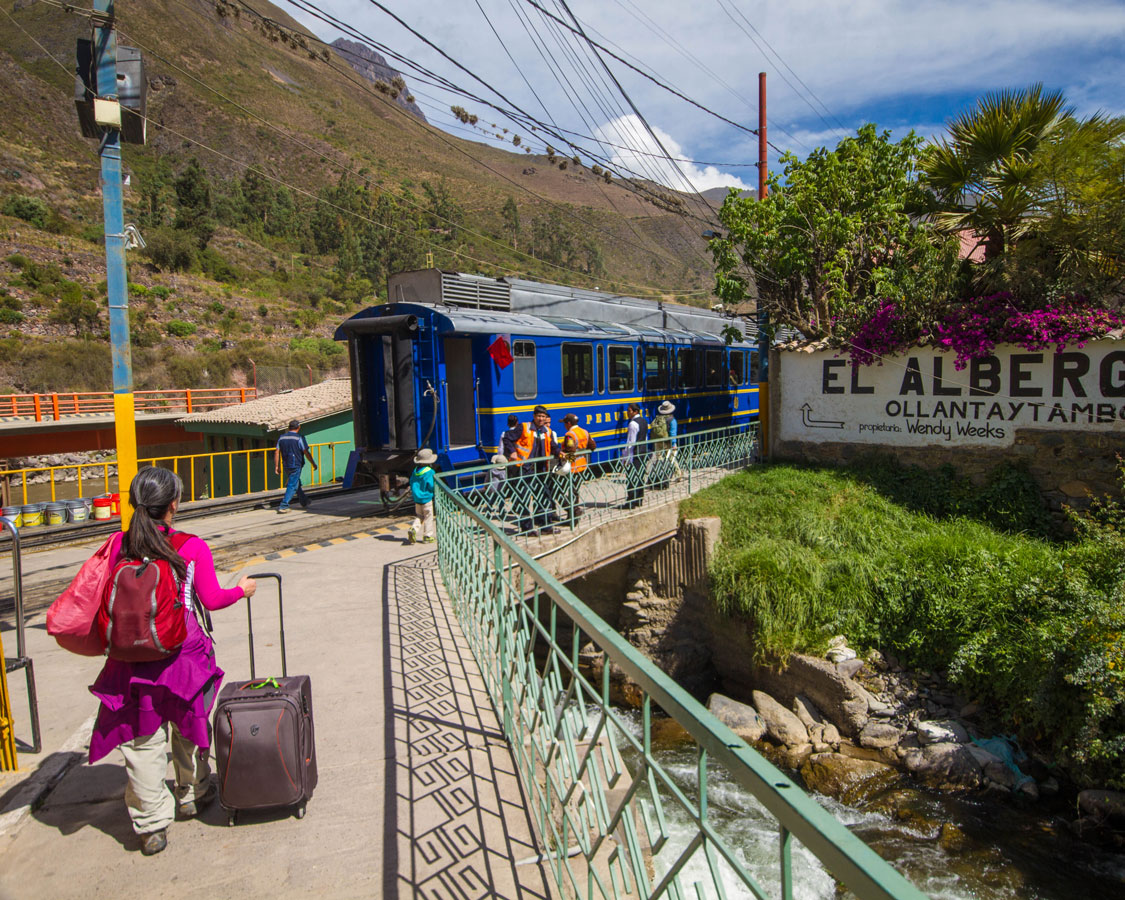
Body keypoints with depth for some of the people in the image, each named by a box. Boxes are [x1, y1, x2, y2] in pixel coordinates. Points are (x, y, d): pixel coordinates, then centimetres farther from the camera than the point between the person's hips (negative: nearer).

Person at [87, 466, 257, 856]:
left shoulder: (119, 545, -4)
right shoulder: (192, 548, -11)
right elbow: (211, 600, -5)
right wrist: (241, 590, 12)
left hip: (133, 659, 2)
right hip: (183, 653, -1)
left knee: (143, 743, 11)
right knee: (188, 729, 20)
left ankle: (151, 826, 20)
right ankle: (193, 795, 40)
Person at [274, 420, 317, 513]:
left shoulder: (281, 437, 7)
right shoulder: (299, 438, -11)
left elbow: (276, 452, 4)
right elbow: (306, 453, -11)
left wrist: (276, 466, 7)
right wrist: (313, 463, 0)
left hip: (286, 466, 7)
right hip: (296, 465, -7)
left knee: (297, 484, 21)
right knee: (293, 486, -4)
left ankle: (304, 503, 35)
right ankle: (283, 506, -11)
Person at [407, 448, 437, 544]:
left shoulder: (415, 471, 3)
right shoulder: (430, 472, -17)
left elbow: (411, 483, 11)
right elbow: (432, 486, -17)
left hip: (417, 499, 6)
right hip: (426, 498, -6)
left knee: (419, 516, 16)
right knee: (428, 518, 6)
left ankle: (413, 529, -7)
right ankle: (428, 536, 11)